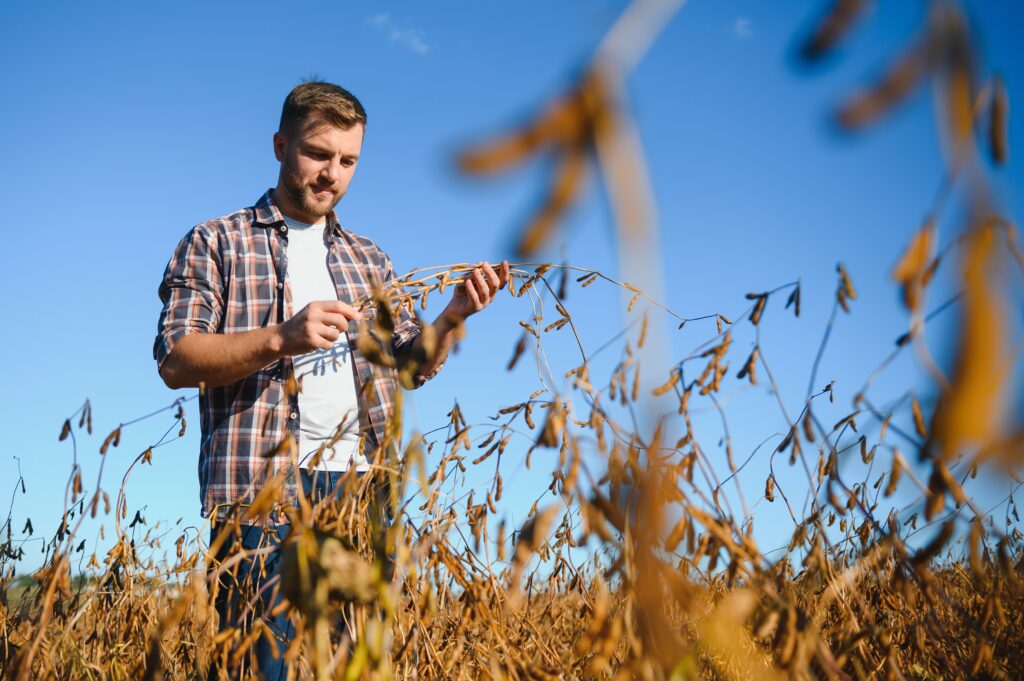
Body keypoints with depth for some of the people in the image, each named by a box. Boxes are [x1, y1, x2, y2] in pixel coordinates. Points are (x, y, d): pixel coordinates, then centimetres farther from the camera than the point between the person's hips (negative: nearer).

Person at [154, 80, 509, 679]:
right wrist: (280, 338, -18)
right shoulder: (216, 243, 8)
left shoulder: (370, 259, 21)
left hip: (361, 479, 4)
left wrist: (452, 318, -4)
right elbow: (175, 360, -4)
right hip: (264, 479, -4)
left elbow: (412, 366, 16)